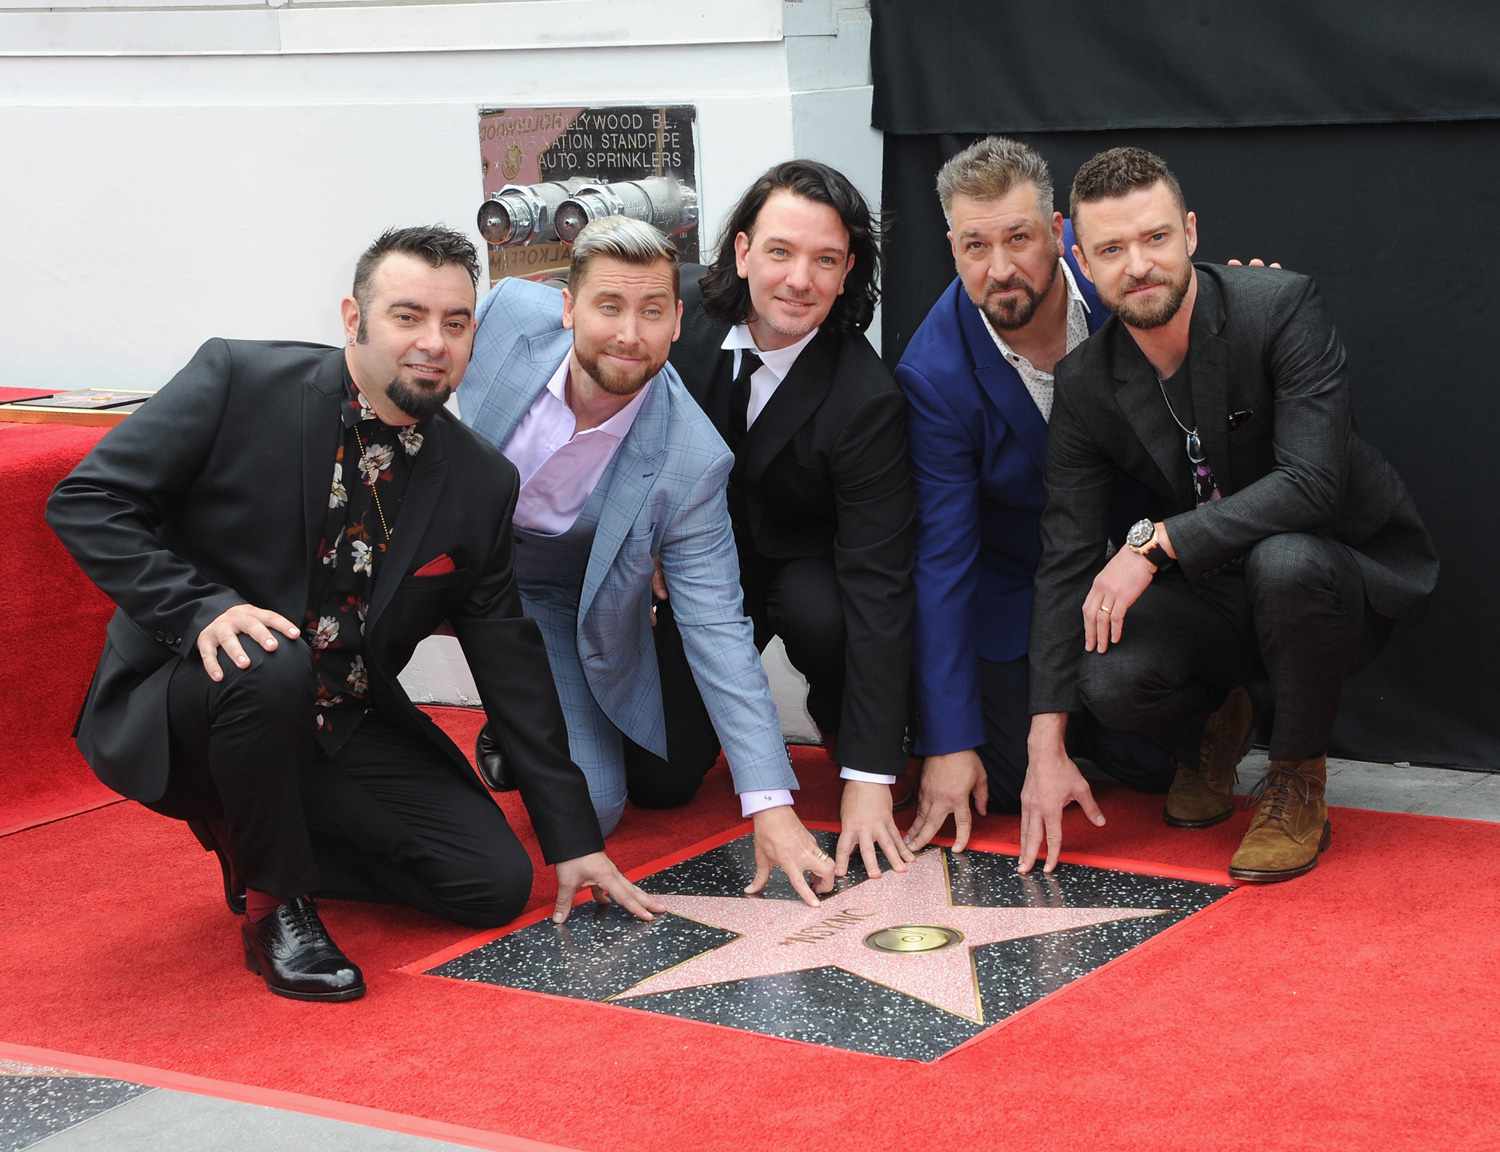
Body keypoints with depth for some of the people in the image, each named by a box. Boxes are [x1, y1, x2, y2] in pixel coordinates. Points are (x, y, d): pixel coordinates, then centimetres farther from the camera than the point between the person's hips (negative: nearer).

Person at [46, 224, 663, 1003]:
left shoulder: (480, 484, 0)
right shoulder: (237, 381, -12)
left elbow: (511, 667, 6)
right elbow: (86, 501, -13)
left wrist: (572, 839, 6)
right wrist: (201, 608, -28)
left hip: (345, 735, 5)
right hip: (181, 708, -5)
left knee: (494, 881, -8)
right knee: (271, 668, -38)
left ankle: (255, 836, 13)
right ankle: (273, 901, -12)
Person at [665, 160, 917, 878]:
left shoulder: (866, 399, -28)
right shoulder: (680, 310, -18)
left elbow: (877, 584, -31)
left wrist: (870, 779, -35)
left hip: (796, 567, -2)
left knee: (822, 614, -37)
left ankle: (851, 742, -4)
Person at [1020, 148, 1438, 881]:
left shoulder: (1281, 307, -20)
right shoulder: (1086, 382, -7)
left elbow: (1312, 482, -30)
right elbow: (1066, 561, -8)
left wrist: (1156, 543, -34)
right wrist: (1046, 748, -14)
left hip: (1348, 577, -3)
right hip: (1211, 597, 3)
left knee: (1285, 560, -38)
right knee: (1109, 680, -28)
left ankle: (1297, 785, -12)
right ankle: (1209, 737, 11)